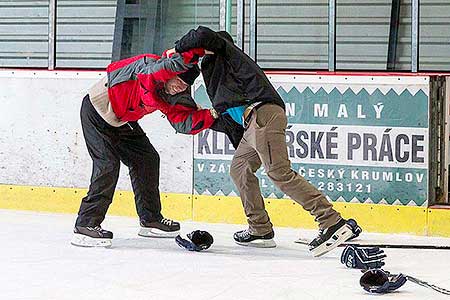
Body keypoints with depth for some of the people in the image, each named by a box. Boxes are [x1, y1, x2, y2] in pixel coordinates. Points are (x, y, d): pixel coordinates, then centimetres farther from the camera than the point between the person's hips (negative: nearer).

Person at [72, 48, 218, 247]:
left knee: (147, 159, 8)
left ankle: (150, 219, 20)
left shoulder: (171, 98, -5)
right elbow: (172, 64, -48)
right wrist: (198, 51, -45)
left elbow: (185, 123, -6)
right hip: (97, 113, -9)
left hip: (123, 121, 9)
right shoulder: (149, 66, -28)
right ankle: (86, 225, -15)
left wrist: (211, 115, -16)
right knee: (108, 165, -17)